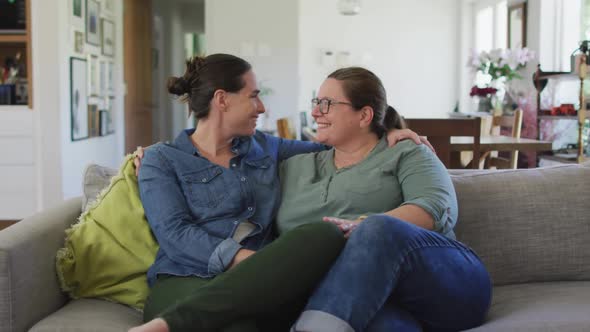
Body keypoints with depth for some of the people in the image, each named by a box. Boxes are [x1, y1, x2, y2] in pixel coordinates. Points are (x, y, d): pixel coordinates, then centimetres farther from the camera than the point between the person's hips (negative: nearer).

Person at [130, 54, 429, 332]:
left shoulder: (264, 148, 26)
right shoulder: (161, 160, 10)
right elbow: (174, 234, -5)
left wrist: (385, 133, 21)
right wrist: (245, 258, -20)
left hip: (260, 286, 6)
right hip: (187, 282, -6)